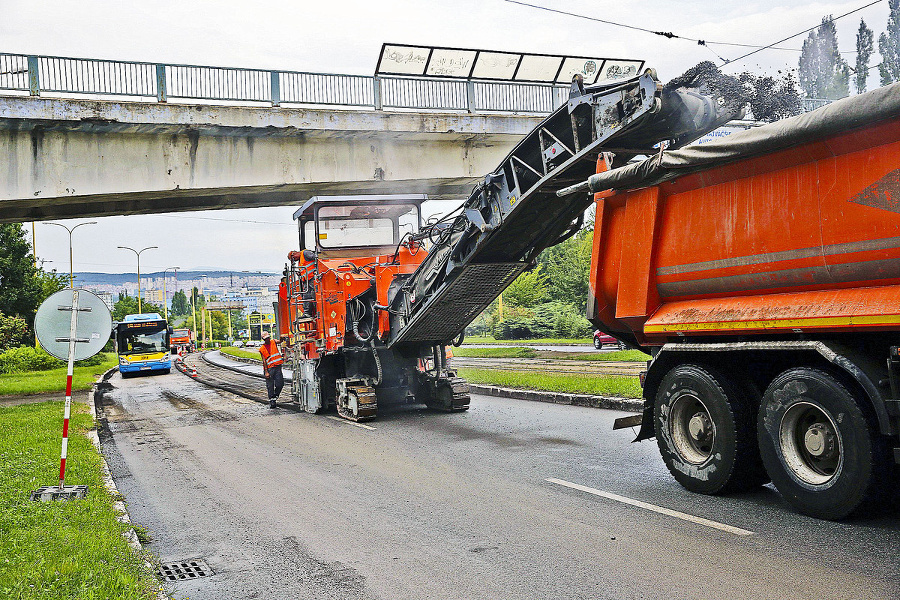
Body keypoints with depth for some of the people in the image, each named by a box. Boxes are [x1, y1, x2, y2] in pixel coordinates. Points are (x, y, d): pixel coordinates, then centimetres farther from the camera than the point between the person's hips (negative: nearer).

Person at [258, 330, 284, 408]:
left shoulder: (273, 342, 9)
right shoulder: (262, 349, 3)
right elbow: (264, 361, -2)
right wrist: (266, 372, -8)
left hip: (277, 367, 2)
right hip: (269, 368, -2)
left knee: (280, 384, -4)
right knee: (270, 386, 1)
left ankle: (275, 397, 19)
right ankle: (271, 402, 12)